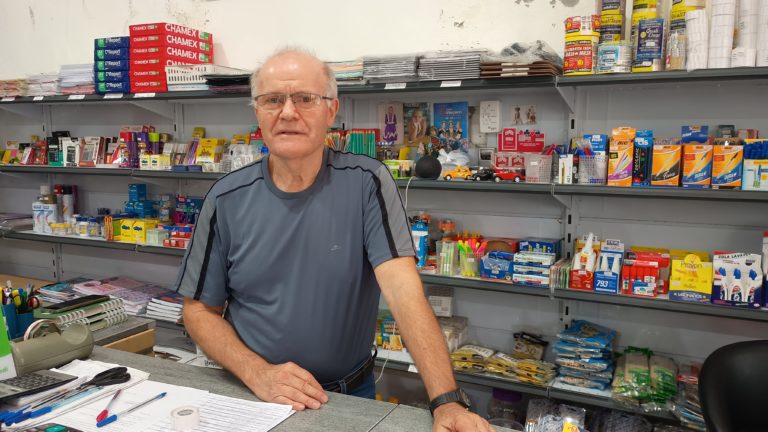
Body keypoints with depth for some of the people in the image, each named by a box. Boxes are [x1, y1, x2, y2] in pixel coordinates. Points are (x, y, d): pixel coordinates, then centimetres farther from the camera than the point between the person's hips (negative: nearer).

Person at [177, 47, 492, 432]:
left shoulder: (366, 183, -8)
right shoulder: (226, 200, -3)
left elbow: (403, 288, -17)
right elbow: (199, 310, 2)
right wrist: (257, 373, -13)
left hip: (349, 396, 0)